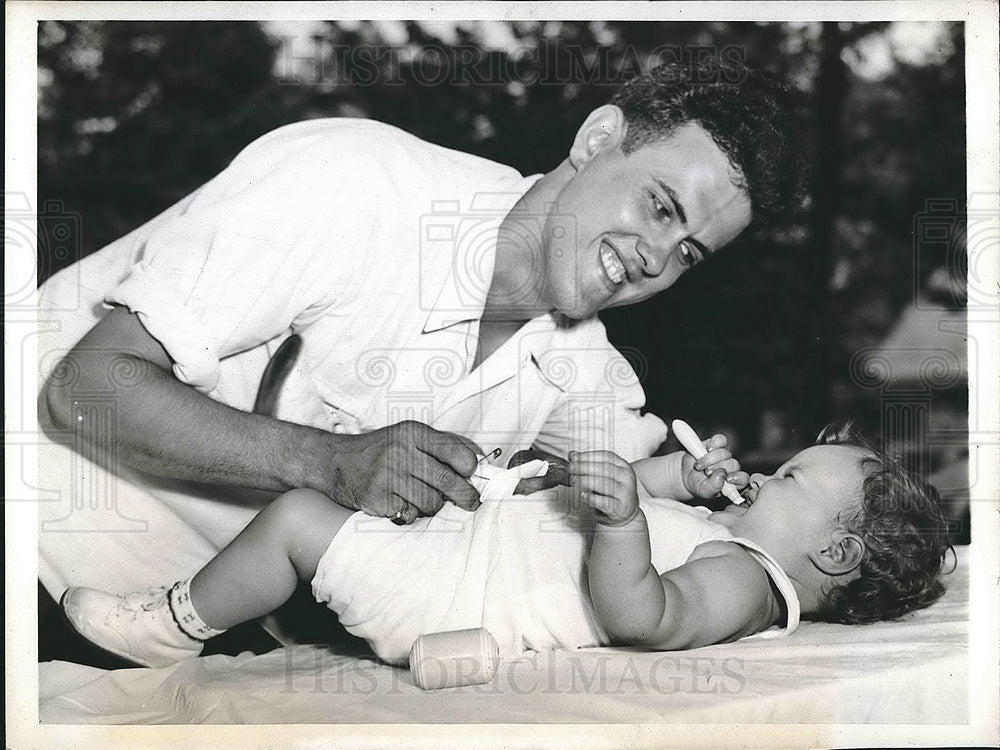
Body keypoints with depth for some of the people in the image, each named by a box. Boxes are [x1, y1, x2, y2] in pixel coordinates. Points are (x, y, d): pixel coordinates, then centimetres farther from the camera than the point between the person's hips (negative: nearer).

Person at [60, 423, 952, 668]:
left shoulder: (743, 583, -16)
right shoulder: (728, 537, 15)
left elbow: (638, 615, -34)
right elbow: (614, 500, 27)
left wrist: (626, 513, -46)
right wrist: (675, 478, 12)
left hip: (441, 598, -11)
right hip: (462, 537, 11)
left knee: (297, 515, -13)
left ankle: (177, 623, 6)